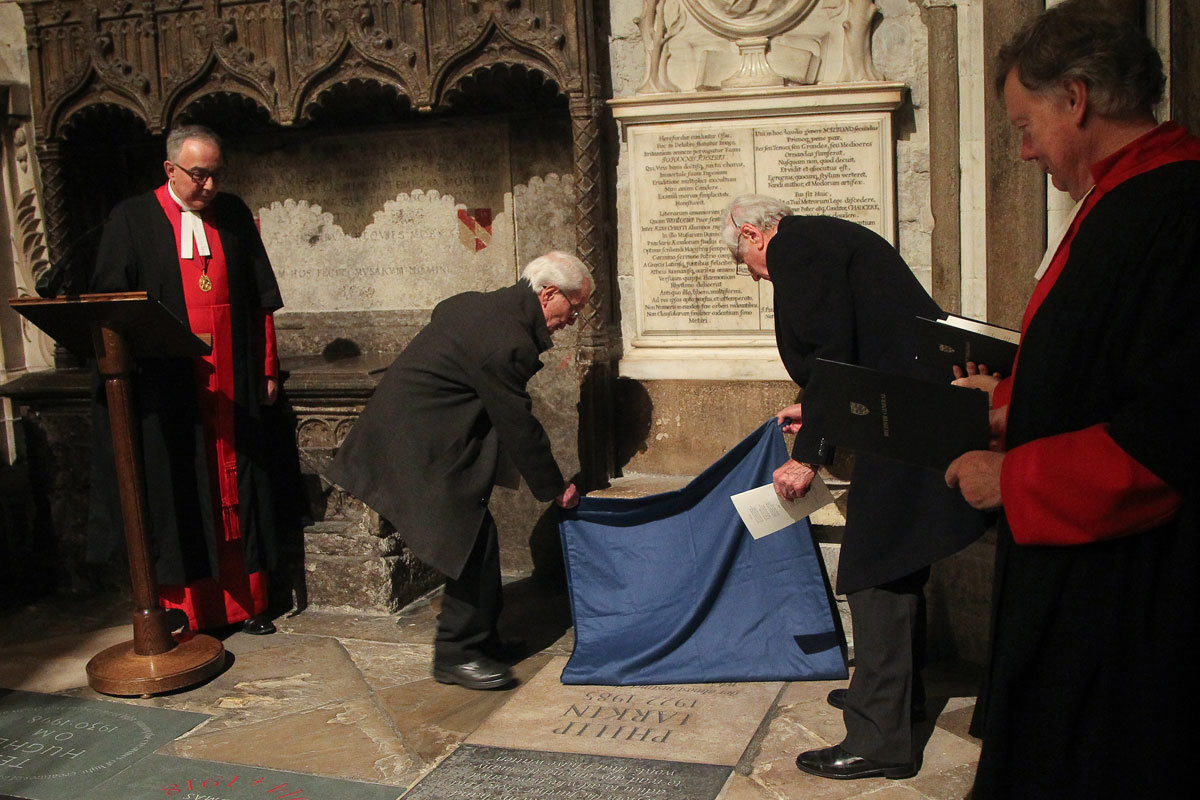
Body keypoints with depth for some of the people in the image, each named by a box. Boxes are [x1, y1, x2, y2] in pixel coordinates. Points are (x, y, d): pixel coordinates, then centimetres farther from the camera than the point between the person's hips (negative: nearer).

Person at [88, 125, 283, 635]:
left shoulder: (234, 215, 9)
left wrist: (267, 369, 9)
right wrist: (125, 372, -10)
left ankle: (244, 602, 15)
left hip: (232, 386, 2)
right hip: (167, 387, -2)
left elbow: (260, 299, 11)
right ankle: (180, 607, 9)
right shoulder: (132, 220, 2)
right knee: (177, 494, 1)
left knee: (235, 492, 7)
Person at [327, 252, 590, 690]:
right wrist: (555, 488, -5)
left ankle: (480, 637, 24)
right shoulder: (506, 342, -23)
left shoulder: (481, 304, 8)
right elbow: (518, 426, -18)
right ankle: (457, 655, 3)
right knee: (472, 538, -7)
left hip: (408, 434, 11)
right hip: (419, 447, -11)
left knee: (474, 537, 14)